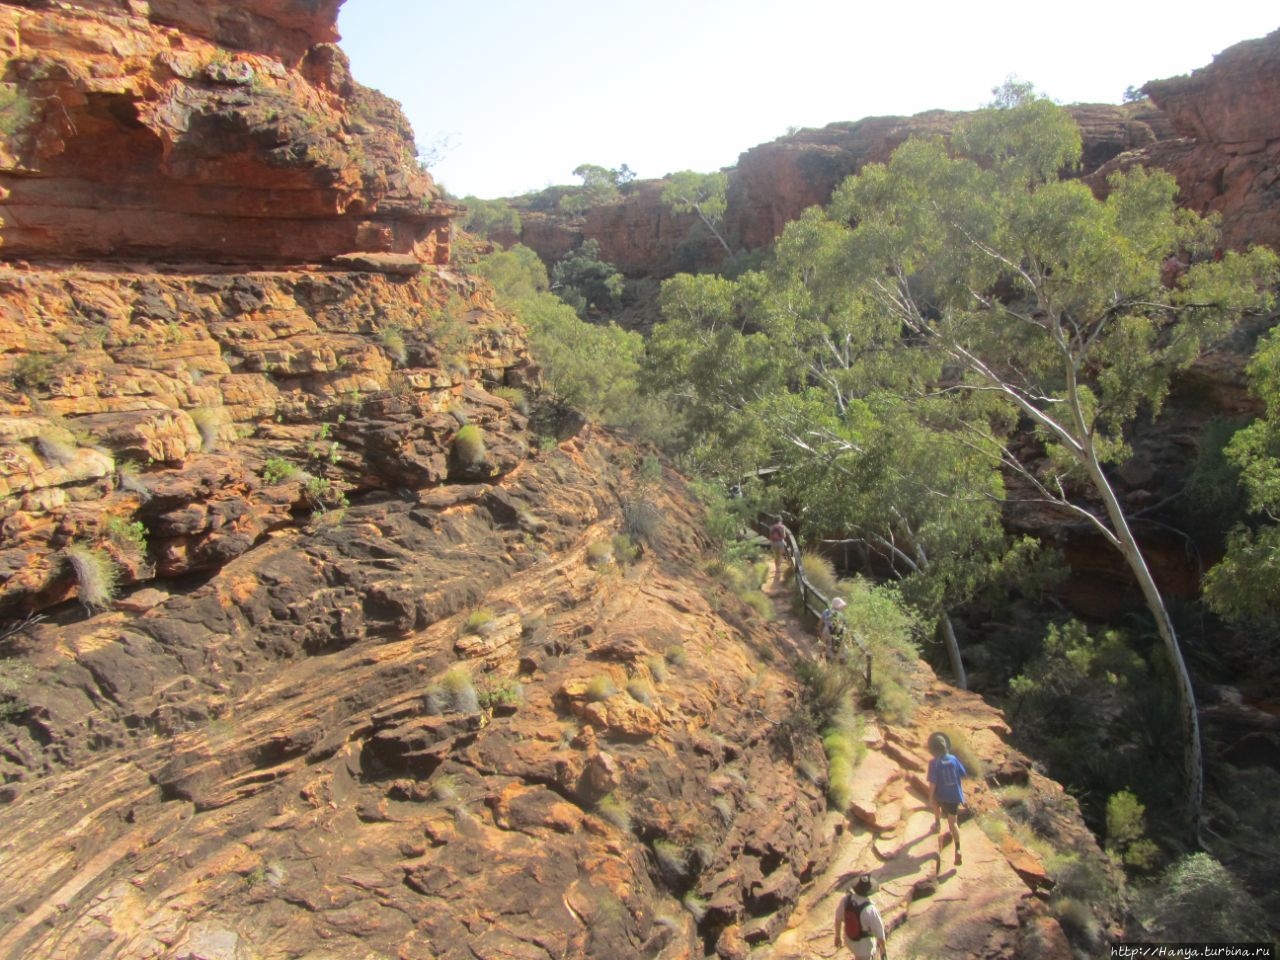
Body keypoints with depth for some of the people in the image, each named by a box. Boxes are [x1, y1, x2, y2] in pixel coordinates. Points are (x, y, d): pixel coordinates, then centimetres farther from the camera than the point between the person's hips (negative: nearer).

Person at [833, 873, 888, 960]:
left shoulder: (845, 899, -22)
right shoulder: (870, 910, -38)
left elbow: (838, 919, -6)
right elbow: (879, 933, -23)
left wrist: (838, 936, 12)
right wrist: (884, 950, -3)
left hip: (850, 939, 4)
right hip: (865, 944, -4)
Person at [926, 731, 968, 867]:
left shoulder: (934, 763, -16)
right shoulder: (954, 759, -3)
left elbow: (932, 782, -18)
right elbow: (963, 774, 6)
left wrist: (930, 798, -8)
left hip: (942, 796, -2)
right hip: (955, 796, 2)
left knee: (936, 803, 35)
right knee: (953, 823, 7)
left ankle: (937, 824, 44)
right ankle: (957, 850, -5)